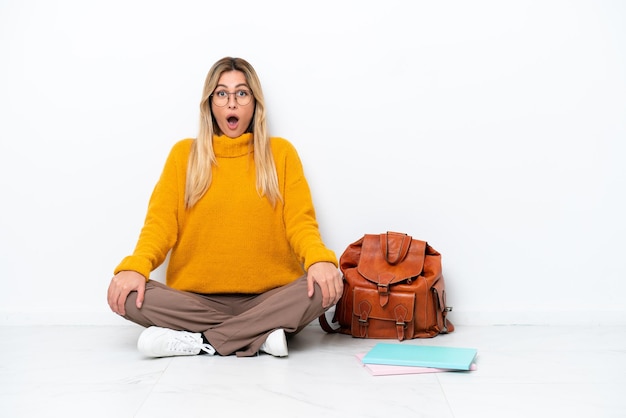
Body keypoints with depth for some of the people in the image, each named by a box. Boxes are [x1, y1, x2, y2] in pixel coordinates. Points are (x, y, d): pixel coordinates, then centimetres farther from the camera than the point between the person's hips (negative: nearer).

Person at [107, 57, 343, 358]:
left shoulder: (281, 152, 8)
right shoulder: (184, 153, 9)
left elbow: (300, 221, -1)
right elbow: (161, 221, 0)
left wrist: (319, 259, -23)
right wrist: (135, 266, -21)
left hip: (268, 298, 0)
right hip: (196, 300, 1)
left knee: (325, 287, -29)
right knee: (127, 295, -25)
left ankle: (201, 342, -23)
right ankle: (260, 335, -22)